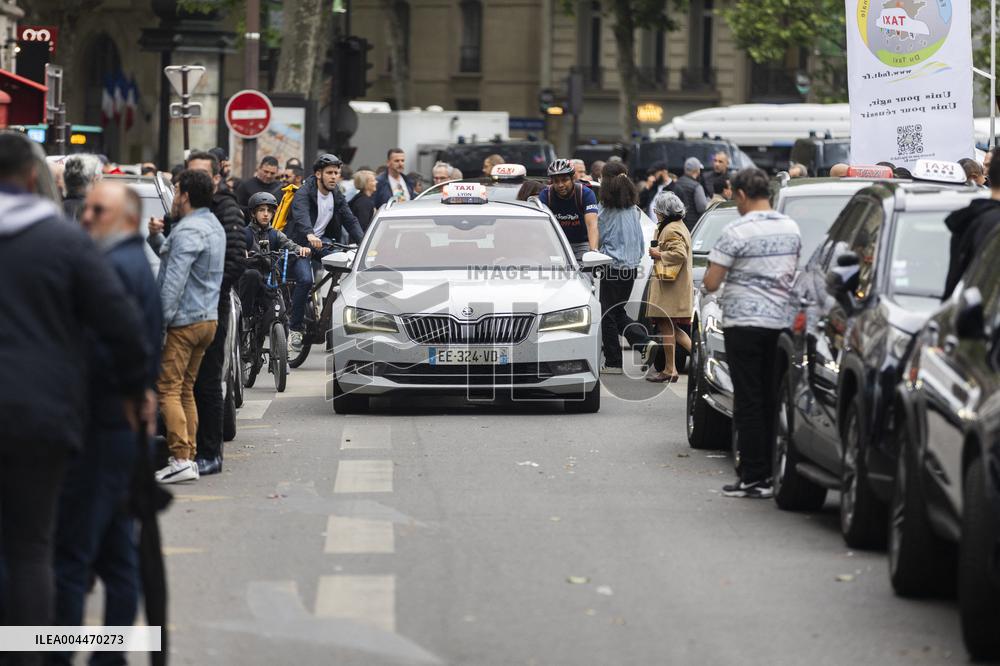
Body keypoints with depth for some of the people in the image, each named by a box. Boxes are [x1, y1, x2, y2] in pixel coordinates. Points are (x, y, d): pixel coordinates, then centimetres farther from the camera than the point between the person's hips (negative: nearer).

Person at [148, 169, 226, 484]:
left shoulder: (188, 231, -16)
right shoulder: (214, 226, 16)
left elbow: (175, 280, -21)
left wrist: (160, 318, -19)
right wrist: (155, 237, 10)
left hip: (185, 320, -10)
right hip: (208, 318, 10)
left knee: (169, 389, -8)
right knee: (186, 390, 14)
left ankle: (181, 459, -15)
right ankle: (190, 457, 13)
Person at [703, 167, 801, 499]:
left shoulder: (737, 232, -14)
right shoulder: (791, 229, 7)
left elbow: (711, 282, -13)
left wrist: (709, 276, 8)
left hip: (744, 322, -6)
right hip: (782, 320, 6)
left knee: (749, 400, -3)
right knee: (775, 398, 10)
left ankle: (753, 477, -4)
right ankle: (776, 472, 12)